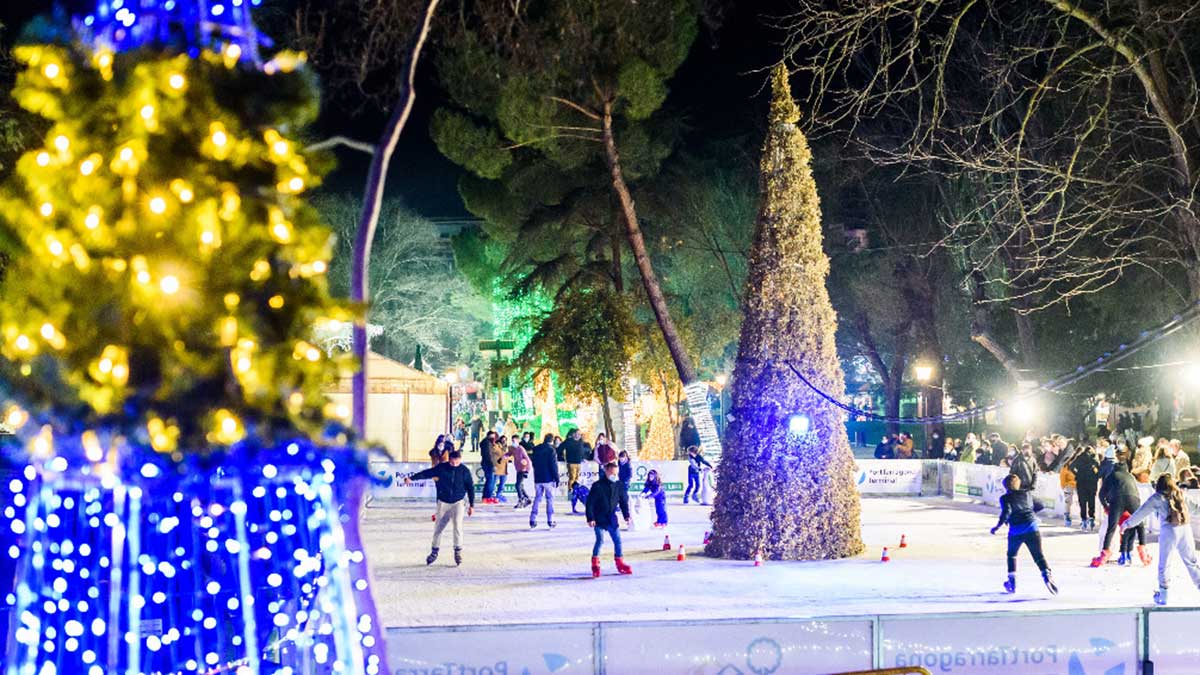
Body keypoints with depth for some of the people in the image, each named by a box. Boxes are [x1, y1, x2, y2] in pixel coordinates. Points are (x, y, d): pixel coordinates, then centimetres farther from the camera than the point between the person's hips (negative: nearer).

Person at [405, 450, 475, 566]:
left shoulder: (465, 471, -7)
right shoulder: (441, 468, -7)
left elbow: (470, 488, 1)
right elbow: (427, 473, -4)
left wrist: (471, 505, 2)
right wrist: (412, 478, -13)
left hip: (458, 502, -2)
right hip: (443, 502, 2)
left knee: (457, 526, -17)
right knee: (438, 527, 6)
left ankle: (458, 551, -4)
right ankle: (434, 552, 22)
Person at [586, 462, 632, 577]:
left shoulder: (619, 485, 1)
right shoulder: (598, 486, -13)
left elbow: (624, 501, 10)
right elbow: (589, 503, -11)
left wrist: (626, 515, 2)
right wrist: (590, 518, -15)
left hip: (612, 519, 5)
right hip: (599, 519, -5)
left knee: (617, 540, 6)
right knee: (600, 540, -13)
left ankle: (620, 563, 19)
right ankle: (595, 565, -3)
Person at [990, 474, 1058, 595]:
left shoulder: (1005, 498, 2)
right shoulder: (1028, 493, 13)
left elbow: (1006, 512, -14)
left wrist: (997, 526, -6)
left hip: (1016, 531, -1)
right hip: (1032, 528, 1)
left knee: (1012, 554, 23)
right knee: (1039, 556, -3)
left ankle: (1012, 582, 21)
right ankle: (1047, 574, -29)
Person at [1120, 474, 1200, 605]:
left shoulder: (1157, 498, 1)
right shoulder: (1180, 495, 14)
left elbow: (1141, 512, 3)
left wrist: (1127, 524, 11)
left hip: (1169, 531, -4)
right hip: (1185, 529, 4)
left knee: (1164, 563, 4)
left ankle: (1163, 594, 6)